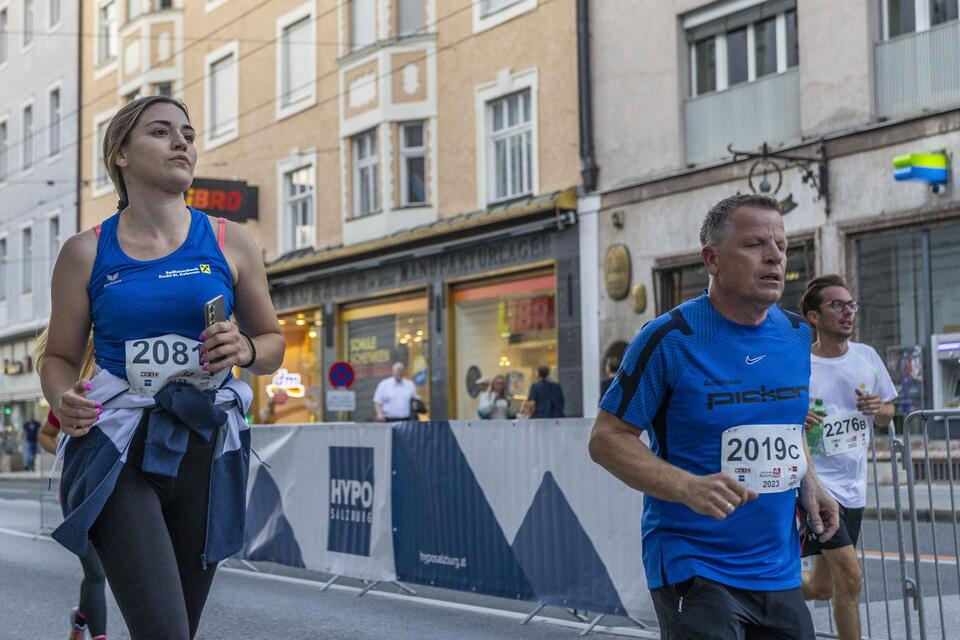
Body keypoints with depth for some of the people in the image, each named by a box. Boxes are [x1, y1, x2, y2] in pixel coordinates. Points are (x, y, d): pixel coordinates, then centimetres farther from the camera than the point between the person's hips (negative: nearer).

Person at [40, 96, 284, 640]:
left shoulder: (230, 243, 5)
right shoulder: (87, 253, 3)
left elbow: (274, 345, 14)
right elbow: (61, 357, 10)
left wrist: (244, 349, -8)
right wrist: (63, 400, -12)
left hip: (206, 451, 2)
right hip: (119, 452, -2)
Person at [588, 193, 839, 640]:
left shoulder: (796, 335, 6)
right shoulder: (670, 338, -13)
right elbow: (606, 438, -11)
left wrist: (808, 483, 8)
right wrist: (690, 489, -24)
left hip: (779, 570, 6)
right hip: (693, 566, -6)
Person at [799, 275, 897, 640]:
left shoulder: (867, 357, 5)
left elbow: (887, 416, 15)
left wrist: (879, 409, -8)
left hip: (853, 486, 6)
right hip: (815, 483, -6)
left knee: (822, 588, 13)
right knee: (849, 576, -16)